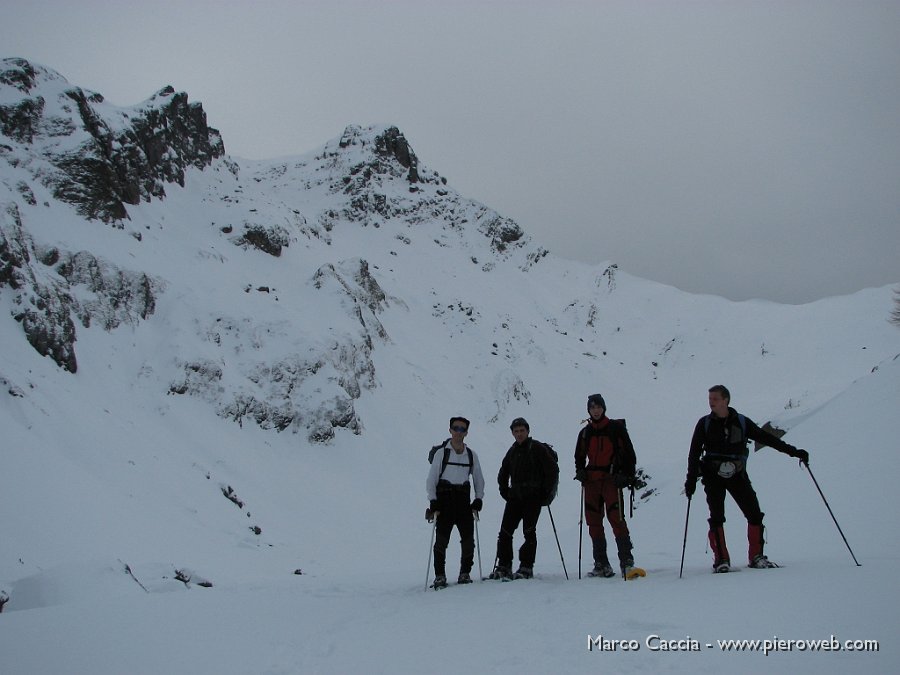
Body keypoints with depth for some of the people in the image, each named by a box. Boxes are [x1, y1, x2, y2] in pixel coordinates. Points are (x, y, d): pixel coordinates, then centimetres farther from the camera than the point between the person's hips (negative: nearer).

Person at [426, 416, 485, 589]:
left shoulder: (471, 454, 9)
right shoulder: (441, 452, -2)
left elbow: (479, 479, 18)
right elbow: (431, 479, -1)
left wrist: (478, 500, 7)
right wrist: (433, 502, -7)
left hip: (464, 501, 3)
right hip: (444, 500, -3)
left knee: (468, 538, 0)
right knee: (441, 539, -7)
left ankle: (465, 573, 15)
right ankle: (440, 576, 2)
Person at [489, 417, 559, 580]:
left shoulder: (538, 448, -4)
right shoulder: (512, 451, 13)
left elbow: (553, 470, -6)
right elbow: (503, 474, 27)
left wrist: (546, 493, -7)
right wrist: (504, 491, 15)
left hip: (533, 497, -5)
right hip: (515, 497, 5)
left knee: (529, 531, -5)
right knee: (505, 531, -2)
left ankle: (526, 567, 2)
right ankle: (503, 567, 4)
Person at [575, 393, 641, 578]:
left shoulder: (616, 428, 2)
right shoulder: (585, 432, 14)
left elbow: (629, 453, 1)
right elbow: (579, 457, 25)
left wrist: (627, 476, -9)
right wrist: (580, 471, 7)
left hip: (611, 480, -5)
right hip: (591, 482, 5)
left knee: (616, 519, -13)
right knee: (594, 523, 4)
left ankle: (627, 561, -9)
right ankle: (601, 565, 10)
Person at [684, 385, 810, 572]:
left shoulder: (741, 422, 0)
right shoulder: (704, 424, -1)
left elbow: (766, 438, 4)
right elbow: (694, 453, -1)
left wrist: (793, 451, 0)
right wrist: (691, 479, -10)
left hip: (737, 474, 1)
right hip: (713, 476, -1)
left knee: (755, 514, -6)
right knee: (717, 517, -8)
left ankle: (756, 556, 7)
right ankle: (721, 559, 1)